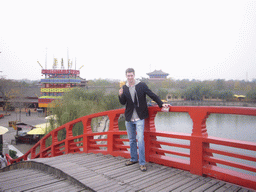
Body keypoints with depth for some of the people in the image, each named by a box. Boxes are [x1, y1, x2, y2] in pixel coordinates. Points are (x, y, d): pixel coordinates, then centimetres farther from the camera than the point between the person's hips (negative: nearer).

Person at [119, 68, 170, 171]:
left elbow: (152, 95, -1)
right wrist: (121, 95, -19)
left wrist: (161, 104, -7)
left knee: (140, 139, -10)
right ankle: (134, 159, 30)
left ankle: (142, 163, -1)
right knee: (131, 140, 14)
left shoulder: (142, 85, -4)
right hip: (129, 118, 4)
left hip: (139, 118, -4)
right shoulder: (124, 88, 5)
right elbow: (123, 103, 1)